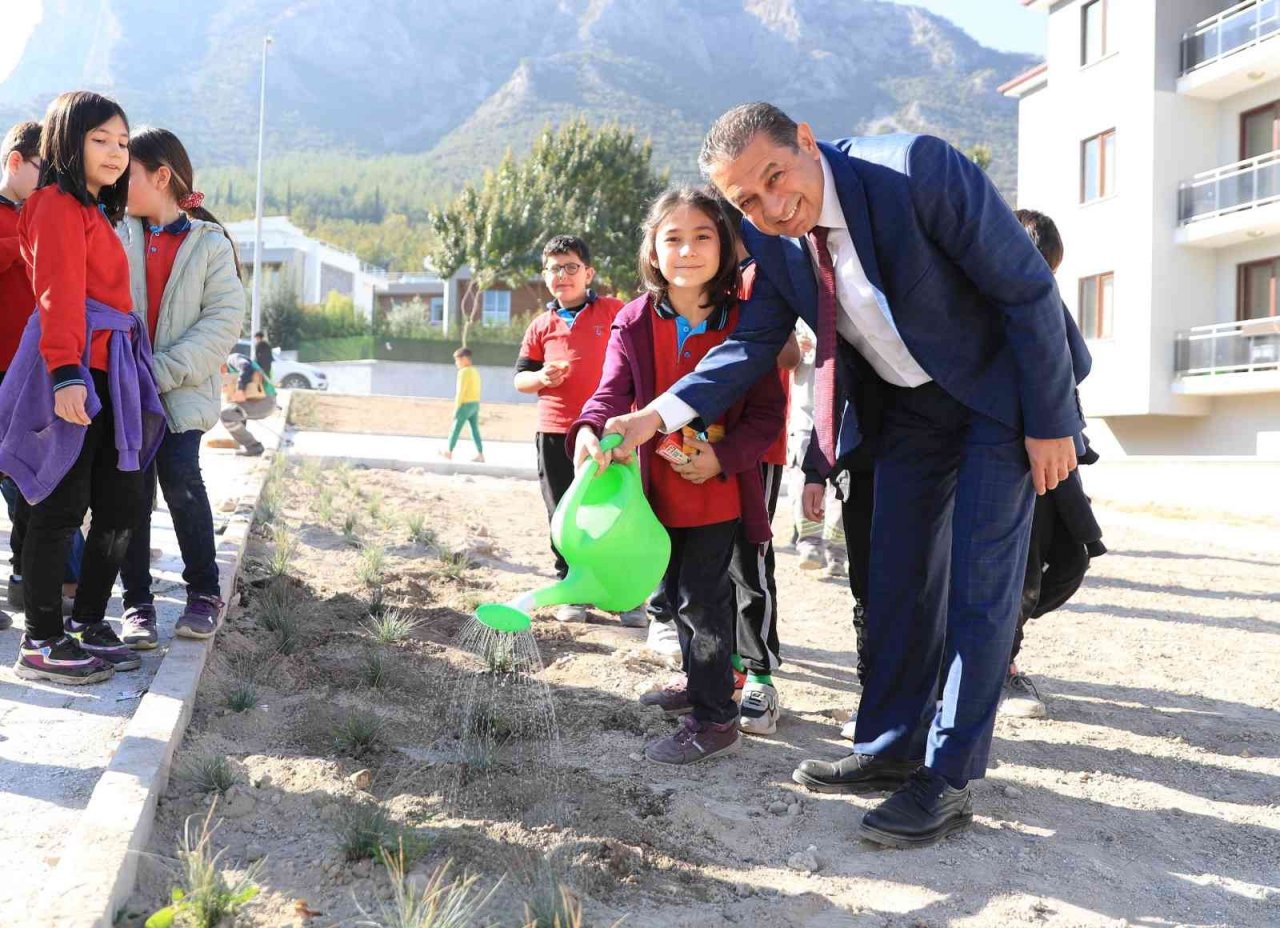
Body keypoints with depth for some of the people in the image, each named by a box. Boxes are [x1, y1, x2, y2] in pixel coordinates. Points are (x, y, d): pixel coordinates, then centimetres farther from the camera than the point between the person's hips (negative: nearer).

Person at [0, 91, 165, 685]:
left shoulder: (97, 213, 24)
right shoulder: (58, 206, -5)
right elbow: (59, 296, -16)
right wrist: (66, 373, -24)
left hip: (108, 377, 9)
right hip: (71, 374, -9)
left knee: (124, 505, 8)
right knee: (61, 509, -4)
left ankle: (87, 624, 22)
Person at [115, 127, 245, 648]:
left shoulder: (209, 243, 1)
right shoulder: (117, 235, 9)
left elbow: (224, 322, -6)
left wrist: (164, 370, -15)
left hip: (182, 393, -3)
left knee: (181, 482, -11)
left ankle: (203, 591, 9)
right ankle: (137, 602, 14)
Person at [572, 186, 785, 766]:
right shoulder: (633, 322, -4)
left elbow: (767, 412, -8)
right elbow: (613, 392, -12)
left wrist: (721, 457, -23)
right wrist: (589, 430, -34)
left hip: (720, 492, -4)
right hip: (660, 489, 4)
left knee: (702, 598, -1)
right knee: (679, 593, 21)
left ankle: (713, 717, 13)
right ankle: (699, 681, 42)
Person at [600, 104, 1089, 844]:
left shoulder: (917, 169, -30)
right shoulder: (771, 237, -11)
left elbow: (1027, 287, -23)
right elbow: (755, 344, -1)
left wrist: (1051, 421, -18)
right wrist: (655, 416, -13)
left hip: (1001, 387, -5)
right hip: (907, 402, 6)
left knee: (978, 581, -6)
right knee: (897, 576, 10)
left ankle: (948, 781, 4)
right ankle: (891, 749, 24)